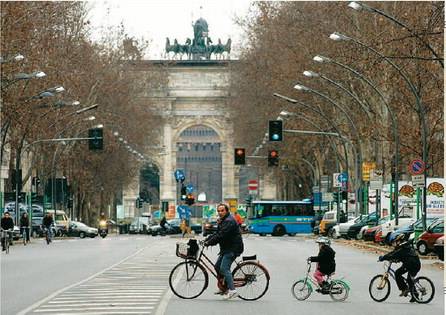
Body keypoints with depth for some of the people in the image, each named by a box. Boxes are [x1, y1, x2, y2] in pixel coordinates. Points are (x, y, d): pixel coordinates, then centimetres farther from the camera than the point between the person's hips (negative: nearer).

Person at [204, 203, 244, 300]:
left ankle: (232, 291, -19)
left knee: (224, 268, -17)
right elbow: (217, 233, 18)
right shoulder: (222, 221, 18)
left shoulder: (229, 221, -18)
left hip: (233, 249, -11)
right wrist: (206, 240, 6)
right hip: (226, 248, 11)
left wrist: (209, 242, -20)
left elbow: (221, 236, -24)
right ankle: (224, 288, 21)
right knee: (217, 267, 12)